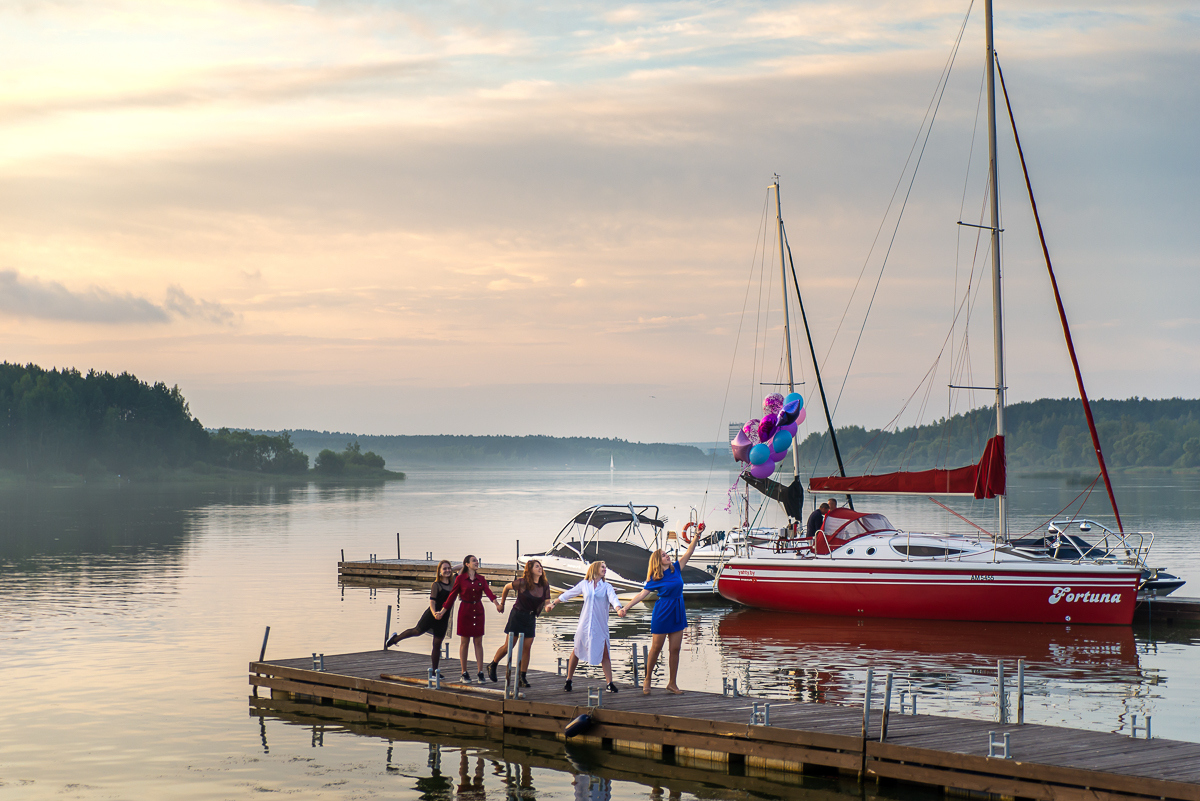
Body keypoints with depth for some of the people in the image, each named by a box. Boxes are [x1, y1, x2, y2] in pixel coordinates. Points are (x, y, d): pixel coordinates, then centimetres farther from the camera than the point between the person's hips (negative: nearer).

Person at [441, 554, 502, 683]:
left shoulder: (481, 579, 6)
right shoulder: (460, 579, -3)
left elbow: (488, 591, -10)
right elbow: (452, 595, 1)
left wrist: (497, 603, -28)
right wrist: (442, 611, 0)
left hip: (478, 611, 3)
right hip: (465, 610, -3)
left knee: (478, 642, 3)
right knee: (464, 642, 2)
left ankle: (481, 672, 5)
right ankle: (464, 673, 8)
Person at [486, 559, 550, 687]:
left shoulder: (545, 585, 0)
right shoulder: (522, 583, -12)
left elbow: (546, 602, 4)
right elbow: (507, 587, 4)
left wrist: (548, 606, -20)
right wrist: (502, 603, 12)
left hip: (531, 619, 4)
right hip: (517, 615, -4)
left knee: (527, 648, -1)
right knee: (508, 646, 0)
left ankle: (522, 677, 5)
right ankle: (492, 666, 23)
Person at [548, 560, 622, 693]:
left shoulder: (607, 587, 7)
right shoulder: (584, 584, 9)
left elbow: (613, 598, -11)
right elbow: (567, 595, 20)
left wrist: (618, 608, -31)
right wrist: (553, 603, 24)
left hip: (600, 625, -1)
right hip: (585, 623, 1)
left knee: (604, 653, -6)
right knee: (576, 651, 6)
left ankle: (610, 683, -2)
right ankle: (568, 680, 20)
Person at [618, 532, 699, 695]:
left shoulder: (676, 569, 4)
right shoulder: (655, 579, -7)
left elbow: (688, 552, 3)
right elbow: (642, 594, -8)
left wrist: (697, 537, -9)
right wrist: (625, 607, -15)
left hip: (677, 614, 4)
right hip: (662, 614, -4)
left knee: (675, 649, 5)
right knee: (656, 648, 2)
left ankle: (672, 683, 12)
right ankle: (647, 680, 17)